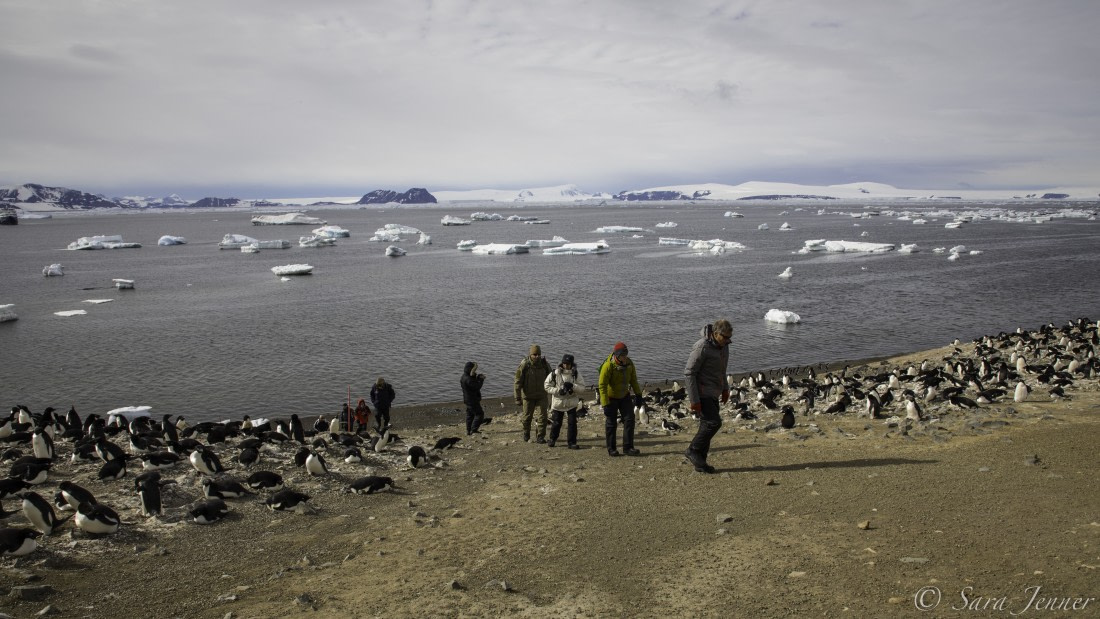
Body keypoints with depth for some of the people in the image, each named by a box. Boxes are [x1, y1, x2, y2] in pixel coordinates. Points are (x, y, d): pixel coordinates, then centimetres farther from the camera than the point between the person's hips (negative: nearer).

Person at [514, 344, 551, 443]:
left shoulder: (545, 364, -6)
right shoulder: (524, 365, -15)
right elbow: (518, 383, -11)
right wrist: (518, 398, -12)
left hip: (541, 395, 1)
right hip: (528, 395, -1)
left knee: (542, 417, -6)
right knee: (527, 416, 11)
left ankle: (540, 437, 4)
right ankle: (526, 435, 32)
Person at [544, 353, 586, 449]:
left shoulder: (576, 374, -3)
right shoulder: (555, 373, -7)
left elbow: (582, 387, -5)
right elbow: (547, 386, -3)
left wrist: (572, 386, -23)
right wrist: (558, 391, -16)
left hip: (572, 402, 1)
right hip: (558, 402, -1)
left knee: (572, 423, -3)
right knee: (556, 423, 8)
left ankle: (571, 442, 9)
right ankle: (552, 439, 31)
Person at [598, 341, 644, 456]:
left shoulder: (629, 363, -10)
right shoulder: (608, 365, -27)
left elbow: (633, 380, 6)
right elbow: (602, 385, -25)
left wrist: (638, 395, 4)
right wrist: (605, 404, -28)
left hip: (624, 396, 5)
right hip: (611, 397, -5)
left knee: (629, 419, -3)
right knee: (611, 423, 3)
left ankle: (628, 447, 3)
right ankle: (611, 449, 16)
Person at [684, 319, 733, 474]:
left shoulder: (723, 345, 6)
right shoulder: (702, 347, -21)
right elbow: (689, 372, -20)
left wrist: (725, 388, 20)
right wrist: (694, 400, -21)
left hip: (713, 393, 8)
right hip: (702, 393, -8)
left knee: (707, 425, 8)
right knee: (713, 422, -15)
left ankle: (700, 463, 14)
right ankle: (693, 451, 0)